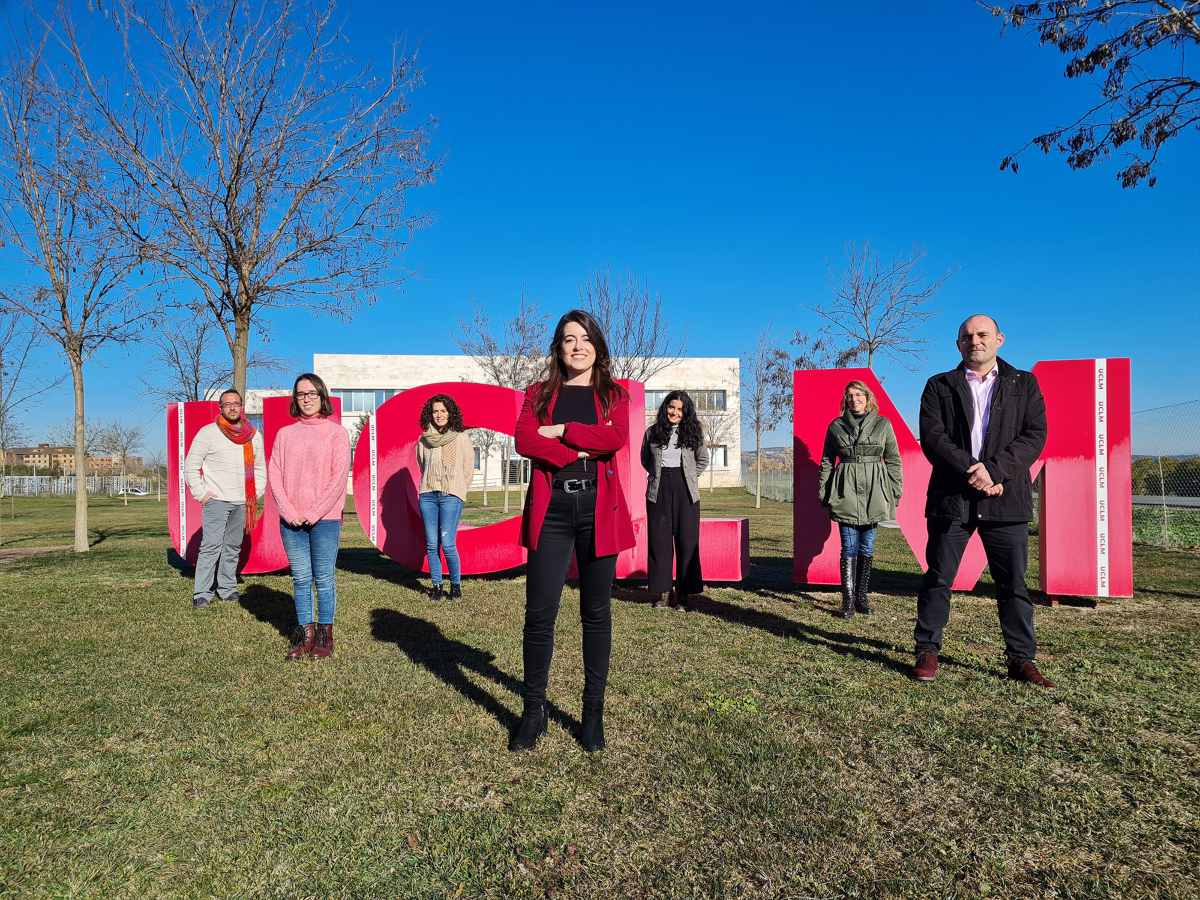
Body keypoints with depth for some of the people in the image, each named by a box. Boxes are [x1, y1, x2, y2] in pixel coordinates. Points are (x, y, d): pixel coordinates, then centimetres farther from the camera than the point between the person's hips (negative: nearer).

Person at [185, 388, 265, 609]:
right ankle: (202, 593, -5)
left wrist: (256, 494, 9)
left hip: (242, 502, 4)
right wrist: (201, 494, -5)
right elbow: (191, 466, 0)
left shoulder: (253, 435, 10)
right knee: (211, 546, -10)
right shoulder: (208, 433, -2)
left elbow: (260, 467, 19)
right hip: (216, 500, -4)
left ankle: (227, 588, 18)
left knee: (233, 547, 10)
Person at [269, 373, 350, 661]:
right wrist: (289, 512, -7)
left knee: (324, 579, 1)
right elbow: (275, 475, 6)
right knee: (300, 579, 7)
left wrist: (314, 513, -12)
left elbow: (338, 478, -6)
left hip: (325, 519, -3)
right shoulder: (285, 434, 11)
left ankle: (325, 636, 12)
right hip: (290, 521, 3)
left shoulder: (336, 433, 0)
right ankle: (305, 635, 16)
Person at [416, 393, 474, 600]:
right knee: (431, 544, 4)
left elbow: (468, 468, 5)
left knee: (448, 544, -10)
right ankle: (436, 585, 16)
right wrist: (430, 486, 14)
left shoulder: (461, 437, 2)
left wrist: (458, 492, 6)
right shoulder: (424, 439, 10)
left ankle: (456, 584, 8)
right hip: (428, 495, 4)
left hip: (451, 496, -3)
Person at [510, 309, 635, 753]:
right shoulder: (539, 394, 12)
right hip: (550, 510, 0)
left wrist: (561, 430, -10)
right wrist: (580, 454, -14)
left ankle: (593, 712, 18)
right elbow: (524, 441, -7)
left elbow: (616, 439, -11)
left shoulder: (613, 395, 10)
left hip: (599, 510, 0)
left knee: (596, 612, 6)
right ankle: (534, 712, 14)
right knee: (539, 612, -1)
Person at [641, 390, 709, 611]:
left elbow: (703, 460, 17)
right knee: (659, 541, 2)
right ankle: (663, 590, 11)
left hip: (685, 492, 0)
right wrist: (659, 475, 8)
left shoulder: (693, 432, 7)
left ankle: (683, 594, 6)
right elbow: (645, 460, 19)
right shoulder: (652, 432, 7)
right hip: (658, 491, 1)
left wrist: (689, 477, 7)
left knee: (687, 541, -1)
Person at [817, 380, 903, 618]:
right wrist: (823, 494, 7)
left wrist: (895, 492, 5)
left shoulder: (883, 424, 8)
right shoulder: (836, 426, 8)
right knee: (849, 547, -4)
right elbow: (826, 461, 11)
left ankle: (862, 596, 17)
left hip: (874, 491, 1)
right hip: (846, 491, -1)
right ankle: (848, 599, 1)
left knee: (867, 547, 6)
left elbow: (893, 460, 10)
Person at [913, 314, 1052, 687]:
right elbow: (932, 438, -4)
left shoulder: (1024, 384, 11)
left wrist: (994, 469, -15)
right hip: (951, 498, -1)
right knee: (938, 579, 4)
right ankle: (927, 651, 14)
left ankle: (1021, 659, 17)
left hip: (1005, 499, 1)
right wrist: (973, 472, -15)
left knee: (1014, 583, 6)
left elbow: (1035, 435, -1)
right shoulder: (939, 386, 8)